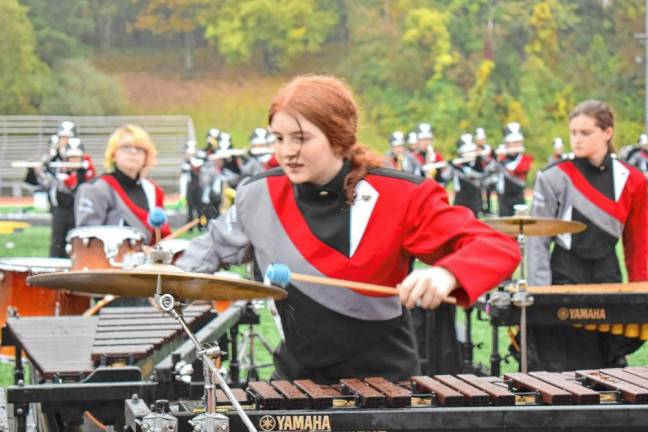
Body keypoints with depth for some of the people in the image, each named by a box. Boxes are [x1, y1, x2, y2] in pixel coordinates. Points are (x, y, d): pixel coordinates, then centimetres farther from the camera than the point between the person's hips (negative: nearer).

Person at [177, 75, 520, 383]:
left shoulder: (400, 197, -13)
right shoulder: (261, 196, -2)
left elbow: (499, 250, -19)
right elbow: (217, 244, 19)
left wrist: (445, 274, -38)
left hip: (384, 382, -3)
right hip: (296, 378, 4)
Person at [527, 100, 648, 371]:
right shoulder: (555, 178, -6)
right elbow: (537, 239, -6)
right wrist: (540, 295, -11)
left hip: (608, 277, 3)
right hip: (565, 277, -3)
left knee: (611, 365, 4)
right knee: (561, 367, -3)